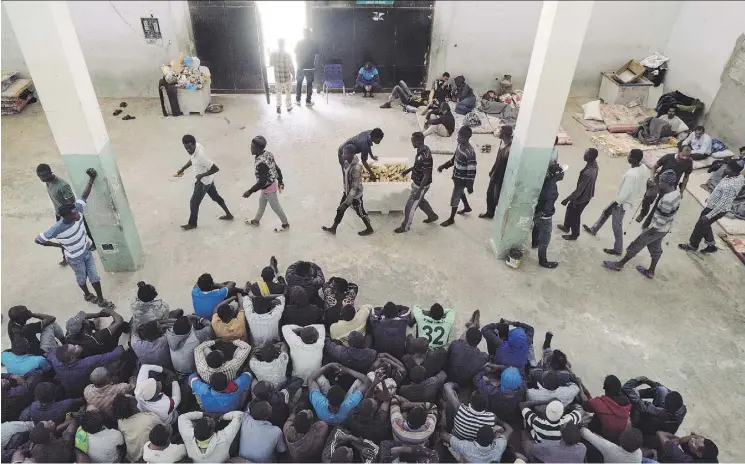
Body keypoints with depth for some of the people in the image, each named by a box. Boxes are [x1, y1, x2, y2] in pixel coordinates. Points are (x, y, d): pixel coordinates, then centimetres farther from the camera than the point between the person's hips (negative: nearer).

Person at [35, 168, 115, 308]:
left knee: (94, 276, 16)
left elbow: (83, 197, -12)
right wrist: (58, 244, -15)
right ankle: (87, 295, 52)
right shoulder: (58, 229, -35)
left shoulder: (77, 211, -24)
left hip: (87, 251, 4)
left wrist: (91, 179, -24)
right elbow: (38, 239, -23)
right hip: (75, 258, -4)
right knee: (82, 277, 23)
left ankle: (101, 300, 34)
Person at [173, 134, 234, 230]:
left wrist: (202, 175, -25)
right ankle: (229, 215, 40)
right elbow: (192, 160, 10)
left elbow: (216, 168, -33)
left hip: (203, 181, -9)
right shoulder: (197, 146, -11)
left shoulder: (200, 156, -38)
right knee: (215, 197, 25)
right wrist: (182, 169, 4)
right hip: (208, 179, 9)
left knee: (194, 202, 9)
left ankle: (192, 223, 30)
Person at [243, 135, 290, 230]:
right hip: (272, 182, 9)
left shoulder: (261, 163, -37)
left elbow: (262, 182, -33)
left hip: (269, 188, -9)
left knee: (275, 207, 14)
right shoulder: (268, 154, -10)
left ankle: (285, 224, 36)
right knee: (261, 202, 27)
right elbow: (277, 168, 3)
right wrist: (280, 181, 17)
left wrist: (250, 191, -24)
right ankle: (256, 221, 49)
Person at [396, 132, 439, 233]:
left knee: (410, 206, 7)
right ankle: (433, 216, 50)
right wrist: (409, 170, 21)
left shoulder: (425, 157, -34)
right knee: (420, 200, 30)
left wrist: (419, 191, -24)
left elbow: (426, 175, -28)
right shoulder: (422, 149, -5)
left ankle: (405, 226, 27)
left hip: (421, 186, -9)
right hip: (417, 182, 9)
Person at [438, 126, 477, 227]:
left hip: (462, 179, -8)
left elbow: (471, 171, -27)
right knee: (460, 192, 30)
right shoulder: (460, 145, -6)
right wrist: (444, 166, 7)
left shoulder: (470, 153, -33)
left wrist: (470, 186, -21)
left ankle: (451, 219, 25)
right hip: (456, 176, 8)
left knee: (454, 198, 6)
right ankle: (467, 207, 55)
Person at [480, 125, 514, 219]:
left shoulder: (510, 149, -30)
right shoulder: (503, 142, -2)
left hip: (501, 178, -9)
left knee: (497, 198, 7)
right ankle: (489, 213, 44)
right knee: (490, 194, 23)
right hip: (495, 175, 9)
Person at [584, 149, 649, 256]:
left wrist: (615, 204, -13)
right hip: (631, 199, 9)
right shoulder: (644, 168, -8)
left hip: (623, 202, -9)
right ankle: (593, 230, 46)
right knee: (605, 212, 27)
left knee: (617, 227, 9)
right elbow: (641, 185, 6)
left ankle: (618, 250, 25)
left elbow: (624, 194, -29)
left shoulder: (631, 174, -35)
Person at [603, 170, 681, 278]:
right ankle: (651, 271, 39)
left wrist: (650, 231, -16)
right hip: (665, 228, 8)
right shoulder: (676, 191, -5)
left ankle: (620, 264, 24)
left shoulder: (667, 200, -33)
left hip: (657, 229, -8)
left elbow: (661, 220, -26)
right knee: (655, 248, 23)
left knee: (636, 245, 7)